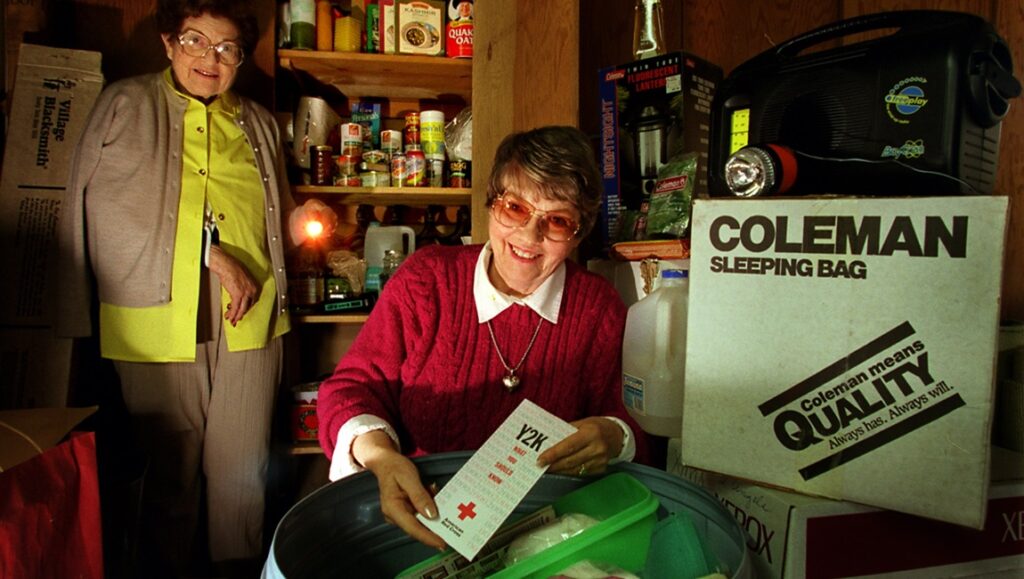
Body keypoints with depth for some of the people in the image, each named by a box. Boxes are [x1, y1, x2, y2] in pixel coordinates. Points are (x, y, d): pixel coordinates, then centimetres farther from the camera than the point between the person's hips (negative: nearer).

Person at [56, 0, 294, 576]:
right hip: (161, 316, -2)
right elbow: (111, 210, -4)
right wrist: (213, 255, -11)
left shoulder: (260, 124, 19)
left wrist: (307, 224, 7)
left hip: (249, 316, 3)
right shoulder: (126, 105, 9)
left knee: (243, 468, 6)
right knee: (170, 467, 5)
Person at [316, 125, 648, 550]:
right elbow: (353, 386, -4)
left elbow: (620, 419, 1)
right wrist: (381, 456, -25)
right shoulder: (424, 279, -5)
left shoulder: (600, 309, -2)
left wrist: (613, 438, -24)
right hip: (419, 511, -6)